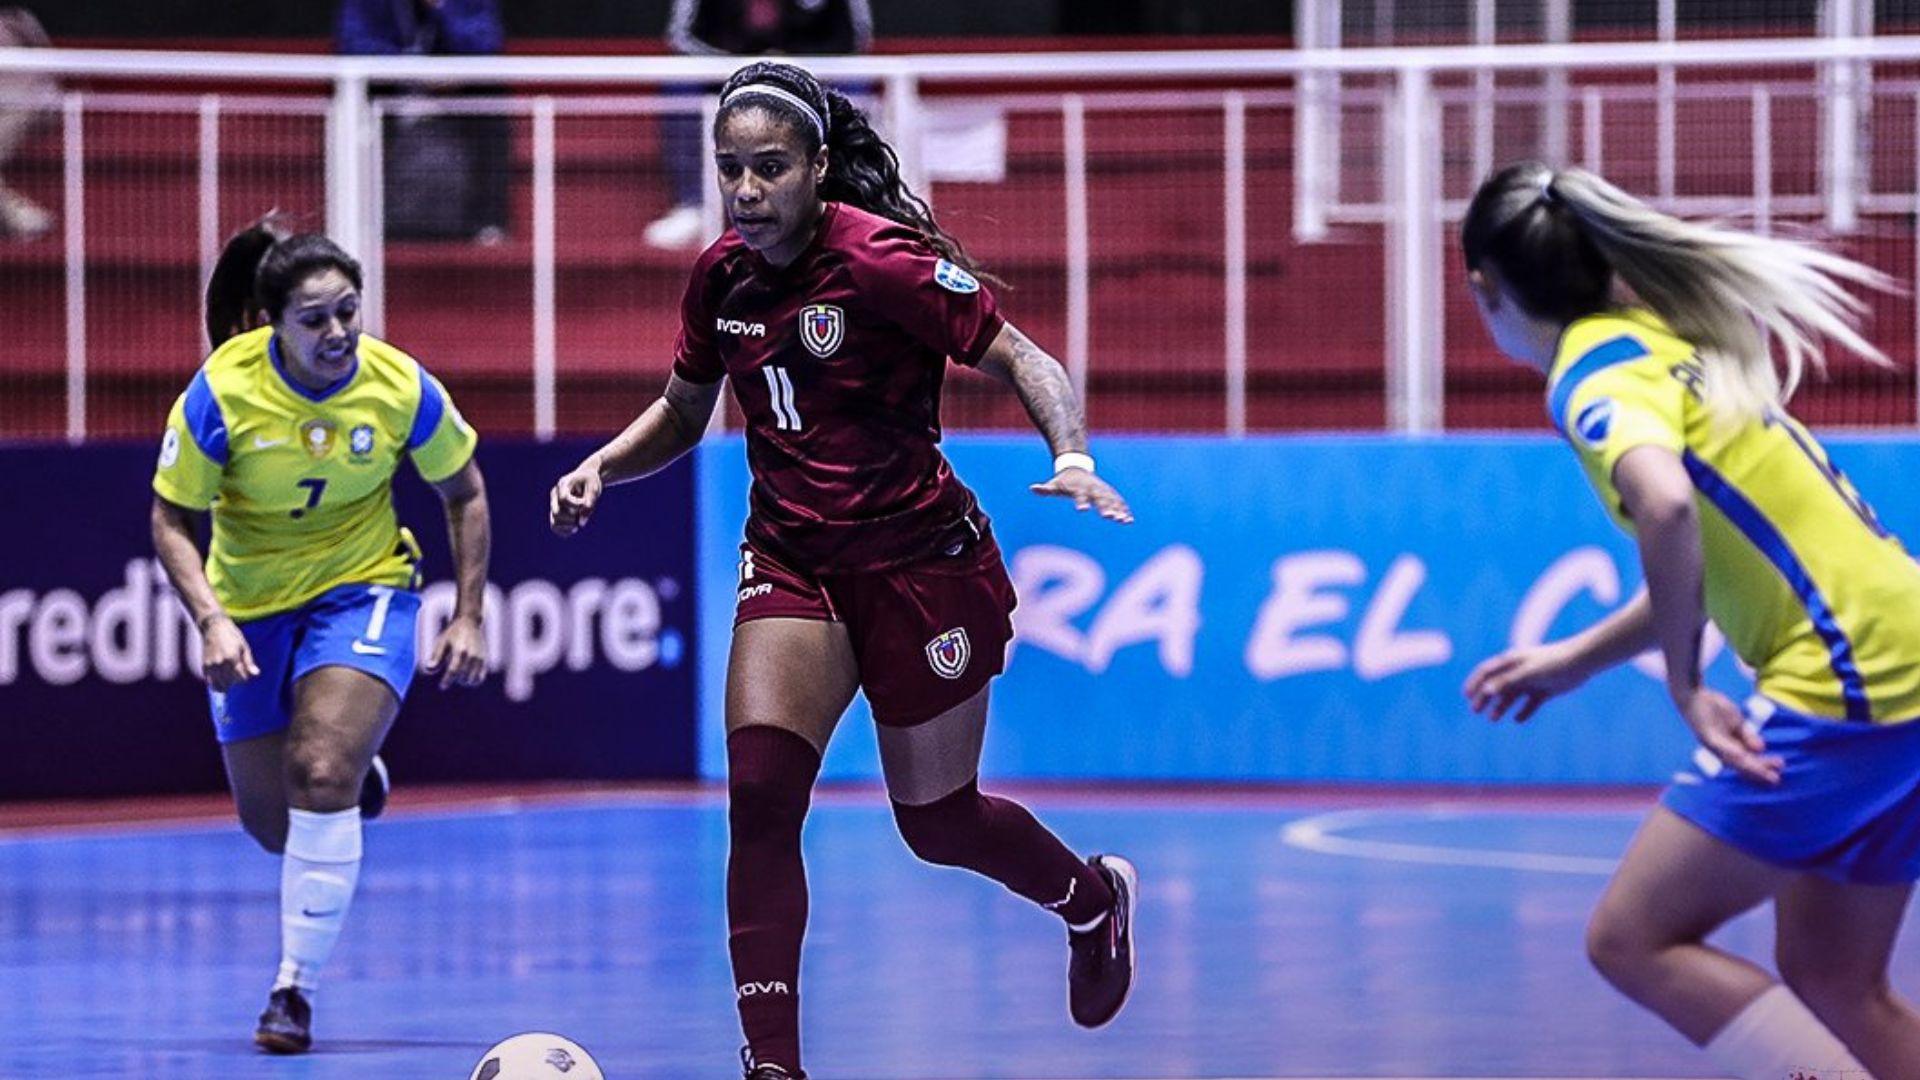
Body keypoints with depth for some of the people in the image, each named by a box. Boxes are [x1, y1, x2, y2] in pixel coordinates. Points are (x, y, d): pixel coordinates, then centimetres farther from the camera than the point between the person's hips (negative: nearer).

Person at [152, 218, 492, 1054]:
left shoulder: (401, 388, -17)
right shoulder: (222, 391, -21)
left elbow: (464, 492, 1)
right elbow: (171, 519, -12)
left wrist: (468, 616, -4)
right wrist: (211, 621, -26)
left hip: (363, 591, -1)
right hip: (250, 602, 1)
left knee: (322, 773, -23)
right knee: (270, 824, 8)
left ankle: (295, 987, -13)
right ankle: (353, 780, 46)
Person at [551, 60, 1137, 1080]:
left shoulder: (880, 262, -19)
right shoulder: (722, 277, -1)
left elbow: (1025, 361, -15)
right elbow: (682, 411, 16)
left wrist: (1072, 460, -32)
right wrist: (599, 467, -2)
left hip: (921, 563, -4)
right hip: (791, 562, 4)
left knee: (937, 823, 9)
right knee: (760, 789, -17)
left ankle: (1093, 898, 43)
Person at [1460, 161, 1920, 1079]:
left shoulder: (1598, 372, -10)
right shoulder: (1660, 344, 17)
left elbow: (1666, 506, -32)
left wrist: (1686, 690, -23)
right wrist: (1579, 658, 32)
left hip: (1843, 686, -9)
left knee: (1634, 940, -4)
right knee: (1830, 987, 16)